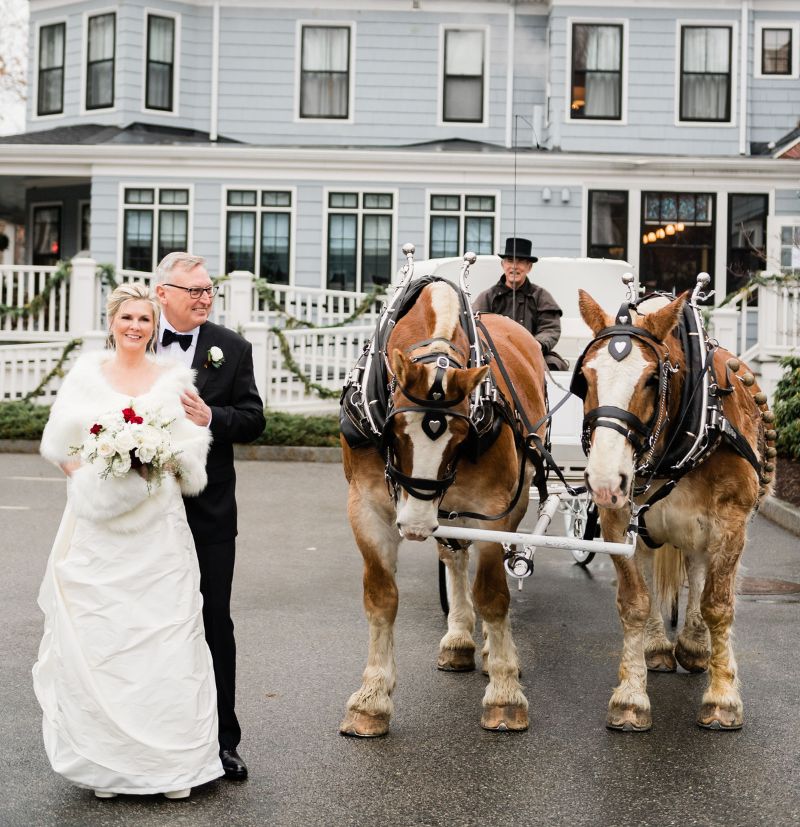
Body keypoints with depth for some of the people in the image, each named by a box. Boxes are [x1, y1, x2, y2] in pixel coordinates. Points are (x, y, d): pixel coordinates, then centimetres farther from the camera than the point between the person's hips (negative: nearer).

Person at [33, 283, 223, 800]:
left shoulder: (173, 379, 7)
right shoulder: (86, 375, 8)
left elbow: (192, 453, 5)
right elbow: (60, 445, 9)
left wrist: (155, 465, -11)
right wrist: (95, 479, -5)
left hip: (159, 529, 0)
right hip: (99, 529, 0)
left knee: (165, 636, -3)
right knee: (99, 637, 0)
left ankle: (173, 762, 4)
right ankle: (107, 763, 10)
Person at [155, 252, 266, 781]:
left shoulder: (232, 349, 1)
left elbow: (254, 419, -2)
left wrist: (212, 418, -20)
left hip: (209, 512, -1)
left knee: (214, 622, 4)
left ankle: (222, 739, 13)